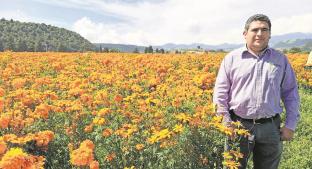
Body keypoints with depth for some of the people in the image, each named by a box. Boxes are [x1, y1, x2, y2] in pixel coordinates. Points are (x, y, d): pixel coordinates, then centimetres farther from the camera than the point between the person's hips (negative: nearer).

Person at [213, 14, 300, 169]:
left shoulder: (281, 60, 6)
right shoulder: (231, 58, -1)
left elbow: (291, 94, 11)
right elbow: (220, 93, -2)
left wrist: (290, 125, 4)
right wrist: (226, 124, -8)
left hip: (270, 127, 2)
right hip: (239, 125, -2)